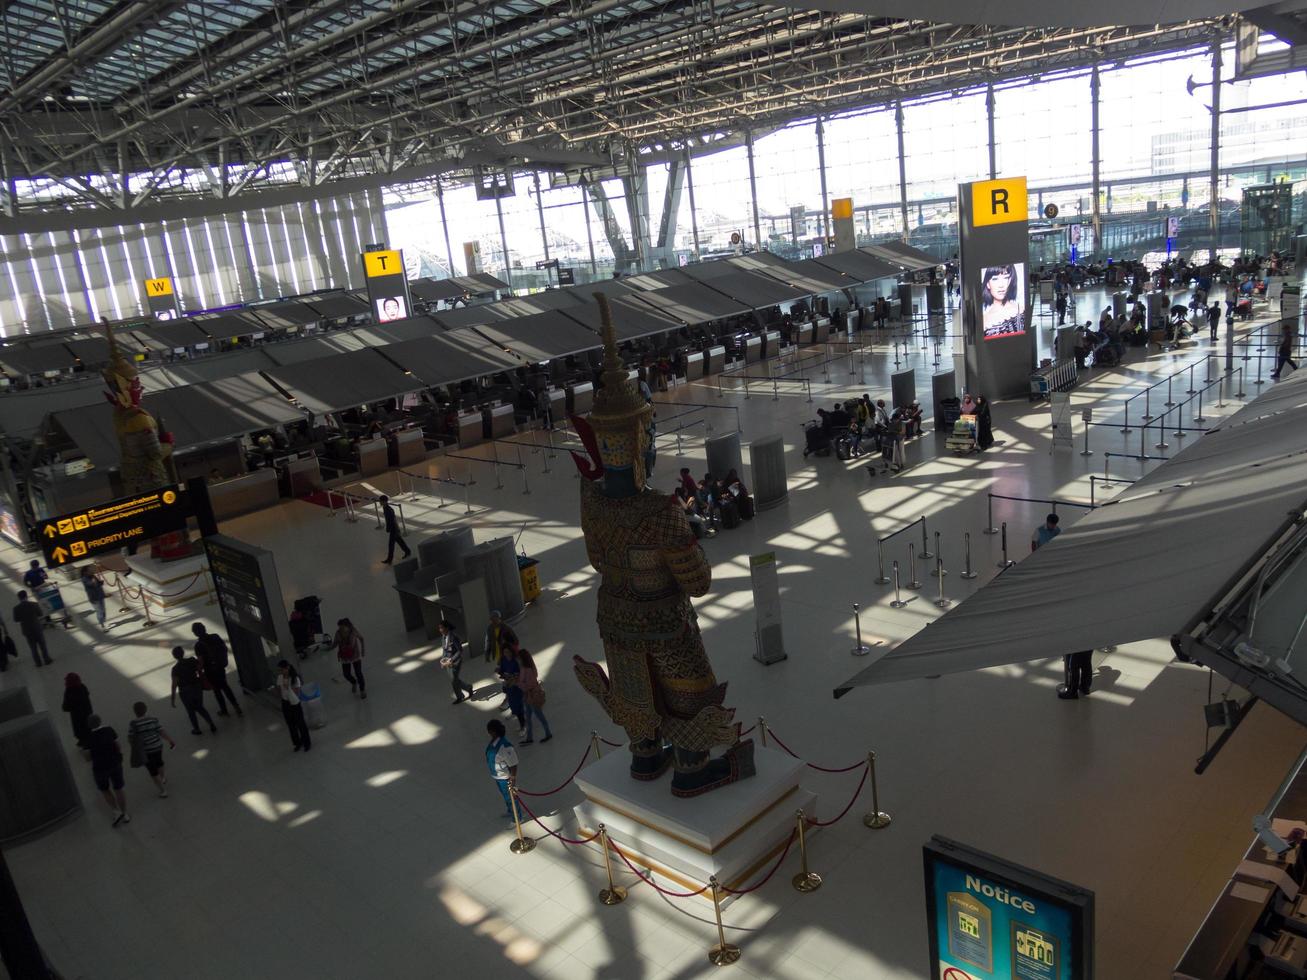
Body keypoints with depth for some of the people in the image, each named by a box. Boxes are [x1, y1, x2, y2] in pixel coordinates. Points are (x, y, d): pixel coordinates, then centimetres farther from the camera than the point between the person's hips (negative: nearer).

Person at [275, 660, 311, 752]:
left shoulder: (295, 678, -21)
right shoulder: (280, 678, -6)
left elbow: (297, 693, -20)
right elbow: (278, 692, 0)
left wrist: (288, 687, -31)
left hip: (295, 703, -5)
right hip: (285, 703, 5)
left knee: (300, 723, 8)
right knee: (291, 724, 16)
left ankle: (307, 743, 26)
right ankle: (298, 743, 34)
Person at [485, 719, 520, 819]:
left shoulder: (505, 747, -39)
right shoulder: (494, 739, -12)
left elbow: (513, 764, -31)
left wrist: (513, 779, -22)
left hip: (505, 777, -8)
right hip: (497, 775, 8)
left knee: (510, 797, 16)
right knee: (505, 795, 31)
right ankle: (509, 811, 57)